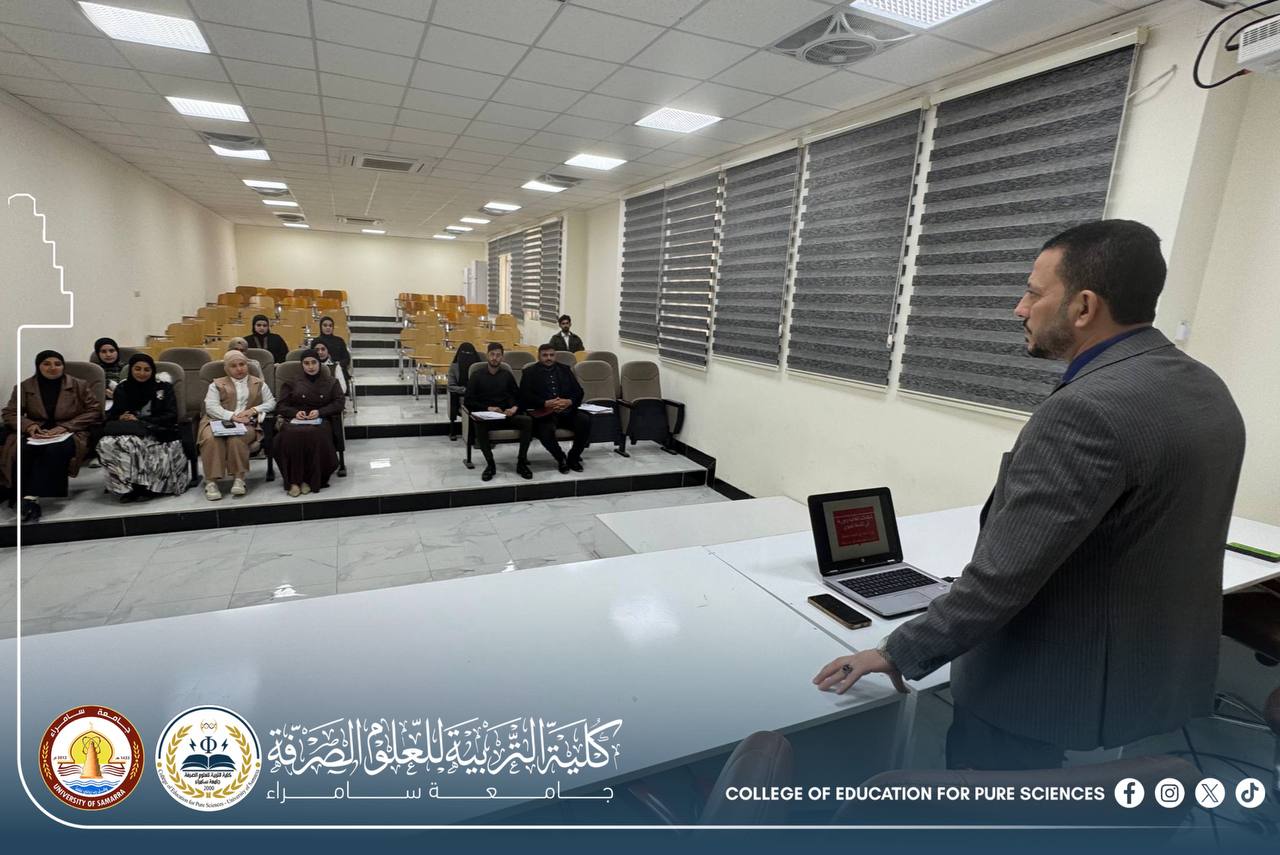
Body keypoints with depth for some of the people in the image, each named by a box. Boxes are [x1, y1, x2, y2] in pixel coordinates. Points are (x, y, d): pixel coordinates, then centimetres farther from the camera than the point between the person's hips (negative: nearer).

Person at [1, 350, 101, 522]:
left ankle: (32, 497, -39)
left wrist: (65, 426, -13)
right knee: (23, 452, -32)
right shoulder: (24, 387, 13)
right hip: (36, 434, 3)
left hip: (69, 433, -2)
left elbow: (94, 411, 0)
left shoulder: (79, 385, 7)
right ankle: (26, 498, -34)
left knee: (54, 450, -36)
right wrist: (29, 425, -12)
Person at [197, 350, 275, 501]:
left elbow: (271, 402, 13)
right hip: (219, 421, 1)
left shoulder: (259, 384, 23)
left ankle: (239, 478, -28)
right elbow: (211, 407, 2)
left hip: (246, 424, 0)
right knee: (210, 438, -34)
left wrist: (253, 410, -6)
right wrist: (232, 416, -15)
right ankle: (211, 482, -31)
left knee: (236, 438, -36)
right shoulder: (217, 384, 18)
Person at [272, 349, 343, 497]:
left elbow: (338, 404, 8)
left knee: (315, 435, -39)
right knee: (290, 435, -37)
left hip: (320, 421, -1)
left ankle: (310, 480, -30)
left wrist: (320, 411, -10)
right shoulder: (292, 383, 23)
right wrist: (295, 412, -7)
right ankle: (293, 481, -32)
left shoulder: (331, 382, 20)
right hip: (295, 420, 1)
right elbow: (281, 406, 15)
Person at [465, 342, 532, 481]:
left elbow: (518, 397, 13)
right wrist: (488, 408, -13)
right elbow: (469, 401, 2)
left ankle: (521, 462, -19)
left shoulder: (507, 375, 13)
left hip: (505, 415, 2)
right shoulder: (476, 375, 7)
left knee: (528, 421, -28)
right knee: (478, 424, -38)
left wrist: (515, 408, -10)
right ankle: (490, 464, -23)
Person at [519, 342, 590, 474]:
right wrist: (545, 403, -18)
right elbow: (525, 396, -3)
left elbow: (579, 391, 12)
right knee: (546, 430, -35)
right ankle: (561, 459, -5)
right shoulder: (530, 372, 9)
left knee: (585, 420, -25)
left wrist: (569, 401, -10)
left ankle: (574, 457, -3)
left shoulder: (565, 369, 19)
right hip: (544, 412, -3)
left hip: (567, 410, 3)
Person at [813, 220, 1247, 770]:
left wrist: (900, 654, -17)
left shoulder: (1086, 411, -29)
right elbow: (1161, 548, 11)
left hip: (1056, 685, -9)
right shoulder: (1206, 390, 3)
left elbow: (1003, 575, -28)